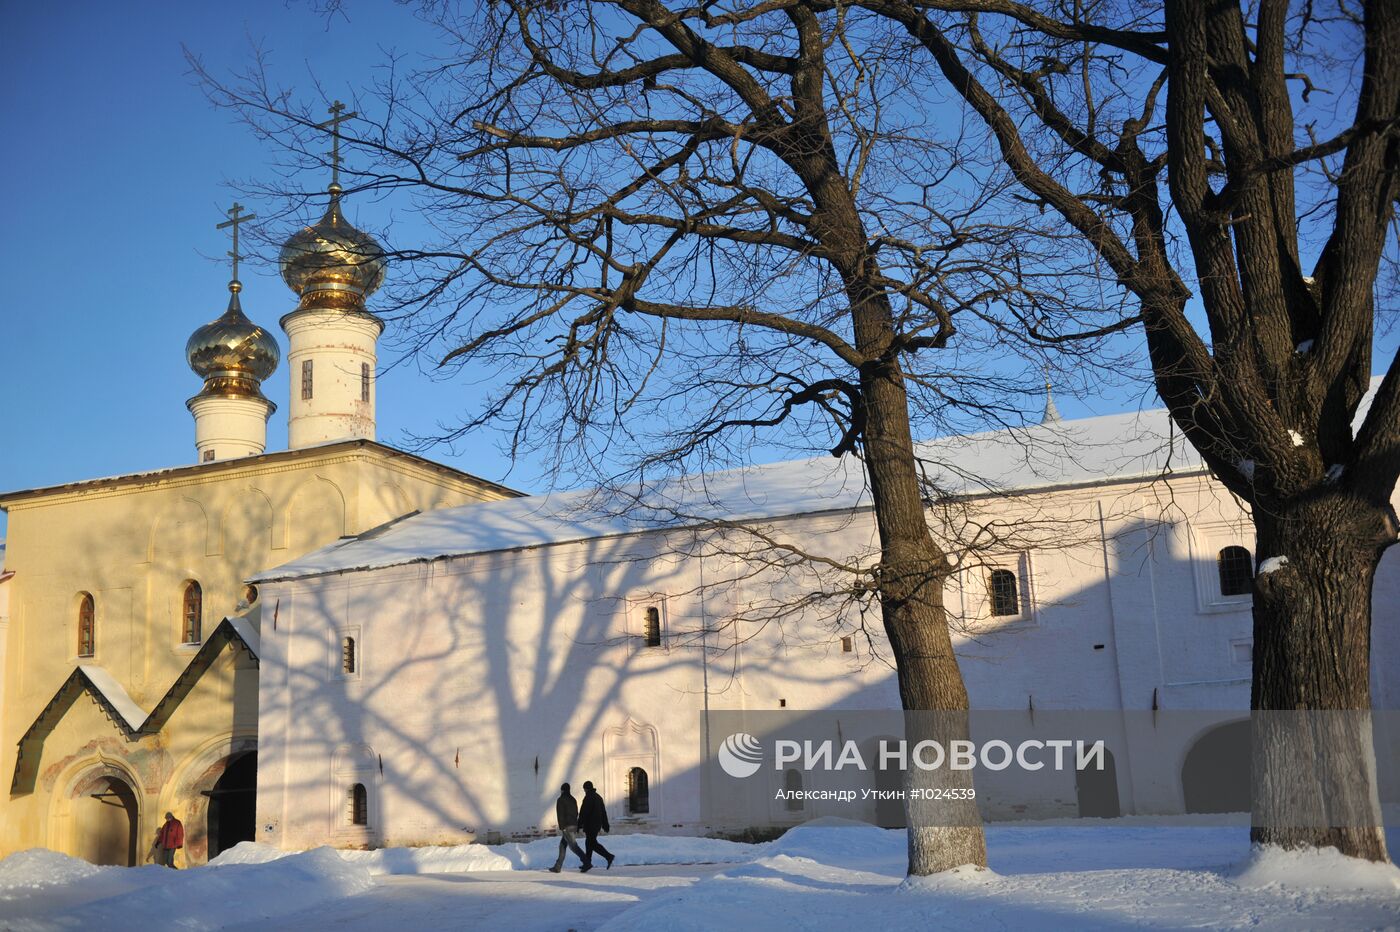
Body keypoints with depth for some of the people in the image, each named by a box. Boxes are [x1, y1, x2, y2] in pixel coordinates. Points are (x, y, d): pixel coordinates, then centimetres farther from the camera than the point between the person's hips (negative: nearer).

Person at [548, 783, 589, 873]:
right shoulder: (573, 800, 14)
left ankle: (587, 863, -21)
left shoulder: (561, 800, -8)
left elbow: (560, 815, -15)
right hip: (574, 826, 8)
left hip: (567, 827, -8)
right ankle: (557, 867, 15)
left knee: (573, 846, -11)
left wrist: (561, 828, -16)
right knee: (562, 845, 14)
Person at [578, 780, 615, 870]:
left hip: (590, 825, -9)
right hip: (597, 824, 9)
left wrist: (579, 825, -14)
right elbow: (604, 812, 17)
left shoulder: (588, 798, -12)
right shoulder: (598, 797, 14)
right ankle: (588, 862, 16)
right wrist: (605, 825, 19)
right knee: (589, 842, 16)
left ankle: (609, 856, -21)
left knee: (593, 843, -9)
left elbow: (583, 813, -17)